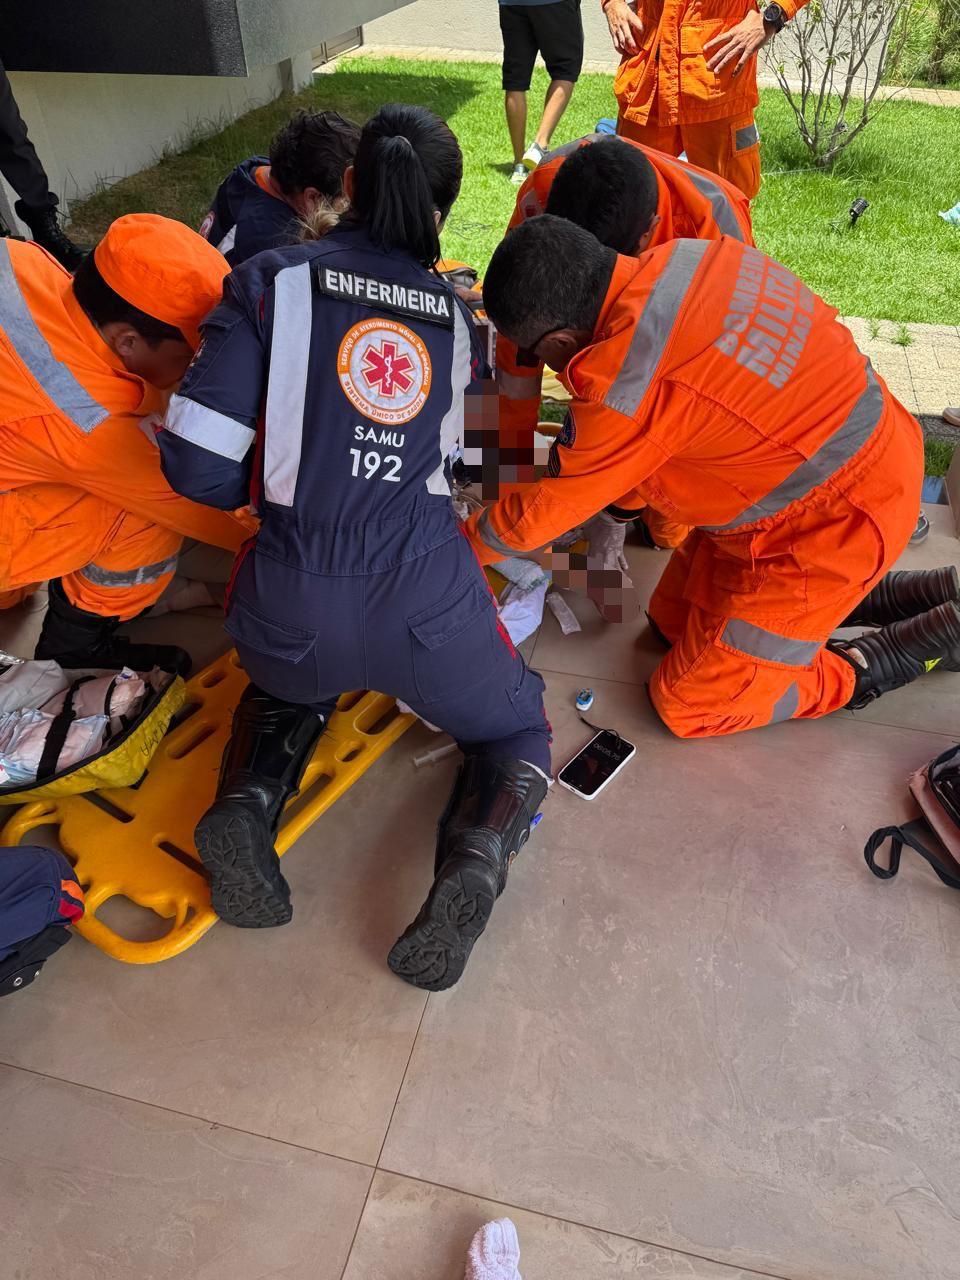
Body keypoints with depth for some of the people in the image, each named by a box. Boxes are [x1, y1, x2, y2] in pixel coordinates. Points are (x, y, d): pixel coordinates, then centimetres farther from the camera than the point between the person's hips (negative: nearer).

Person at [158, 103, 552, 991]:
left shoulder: (273, 282, 2)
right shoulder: (457, 315, 10)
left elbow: (197, 466, -4)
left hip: (293, 608, 1)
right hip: (424, 602, 0)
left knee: (288, 686, 37)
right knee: (521, 734, 26)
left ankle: (247, 800, 5)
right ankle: (477, 859, -7)